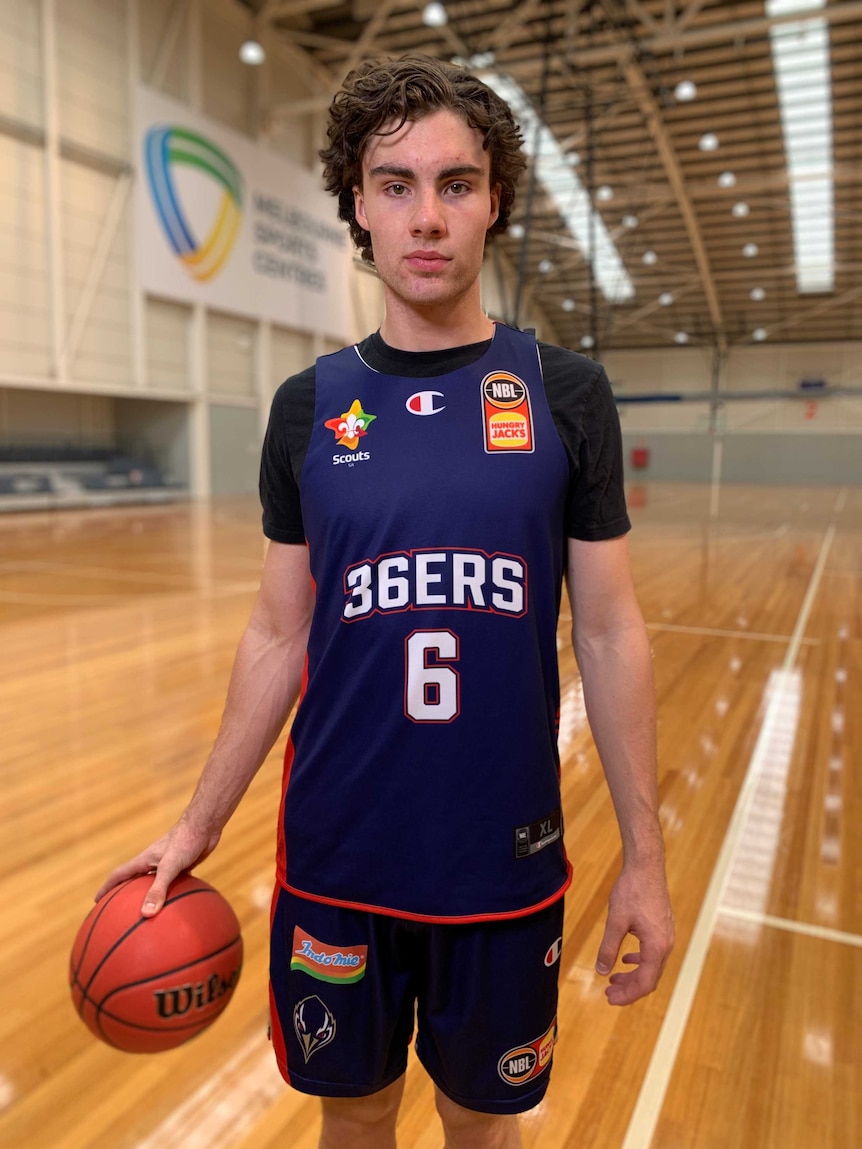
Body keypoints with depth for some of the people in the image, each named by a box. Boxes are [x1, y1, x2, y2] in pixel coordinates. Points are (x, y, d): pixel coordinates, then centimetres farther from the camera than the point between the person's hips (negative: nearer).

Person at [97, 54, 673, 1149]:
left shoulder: (565, 392, -4)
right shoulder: (308, 405, -1)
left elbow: (610, 635, -2)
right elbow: (279, 638, 3)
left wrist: (643, 854, -1)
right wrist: (198, 825, 4)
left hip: (504, 859, 0)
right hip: (336, 858, 1)